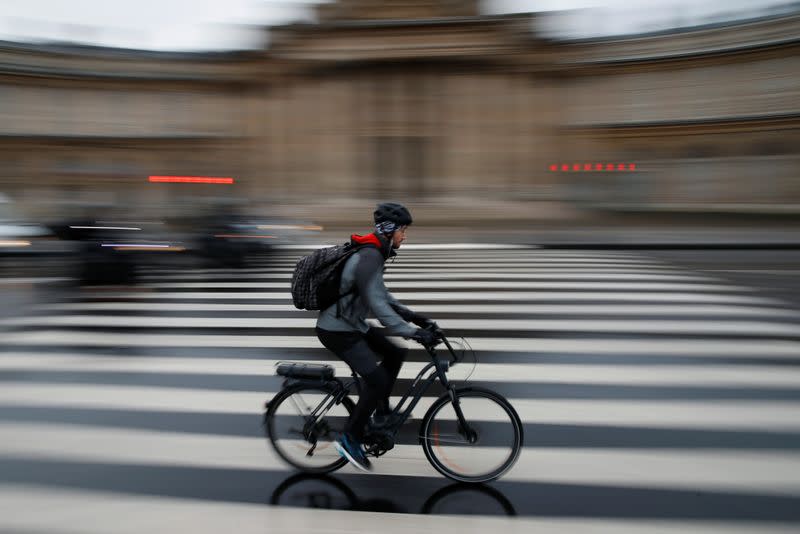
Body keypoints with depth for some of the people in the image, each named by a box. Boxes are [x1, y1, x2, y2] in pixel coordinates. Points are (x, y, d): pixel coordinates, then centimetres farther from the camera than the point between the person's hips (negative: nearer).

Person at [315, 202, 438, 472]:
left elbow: (381, 295, 18)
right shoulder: (368, 258, -24)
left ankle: (381, 410, 26)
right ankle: (350, 439, 1)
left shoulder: (372, 253, 8)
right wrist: (412, 332, -33)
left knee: (395, 354, 12)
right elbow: (377, 305, -31)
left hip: (353, 323, 10)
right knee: (377, 379, -14)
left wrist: (413, 317, 13)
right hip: (337, 331, -10)